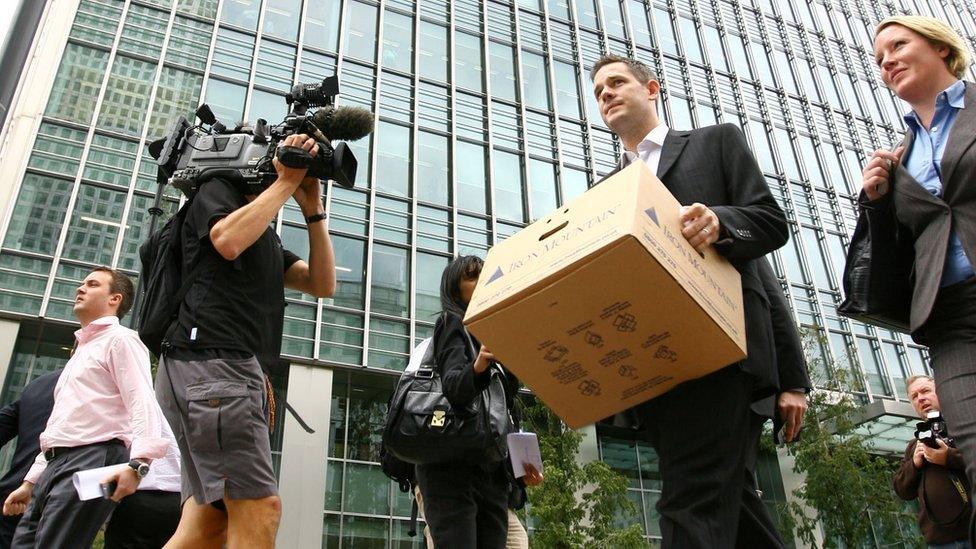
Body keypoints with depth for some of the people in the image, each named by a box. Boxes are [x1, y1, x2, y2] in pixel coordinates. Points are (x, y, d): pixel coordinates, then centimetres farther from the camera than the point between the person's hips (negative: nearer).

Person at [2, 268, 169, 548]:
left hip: (91, 461, -9)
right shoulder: (81, 349, 30)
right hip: (56, 464, 9)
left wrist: (138, 462, -30)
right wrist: (31, 481, 27)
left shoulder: (120, 339, 0)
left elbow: (143, 403, -16)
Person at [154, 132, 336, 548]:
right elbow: (229, 241, -14)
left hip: (244, 371, 9)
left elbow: (322, 285, 21)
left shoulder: (268, 237, 32)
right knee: (259, 510, -17)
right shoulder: (217, 190, 9)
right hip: (211, 362, -9)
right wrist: (286, 181, -3)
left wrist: (313, 210, 14)